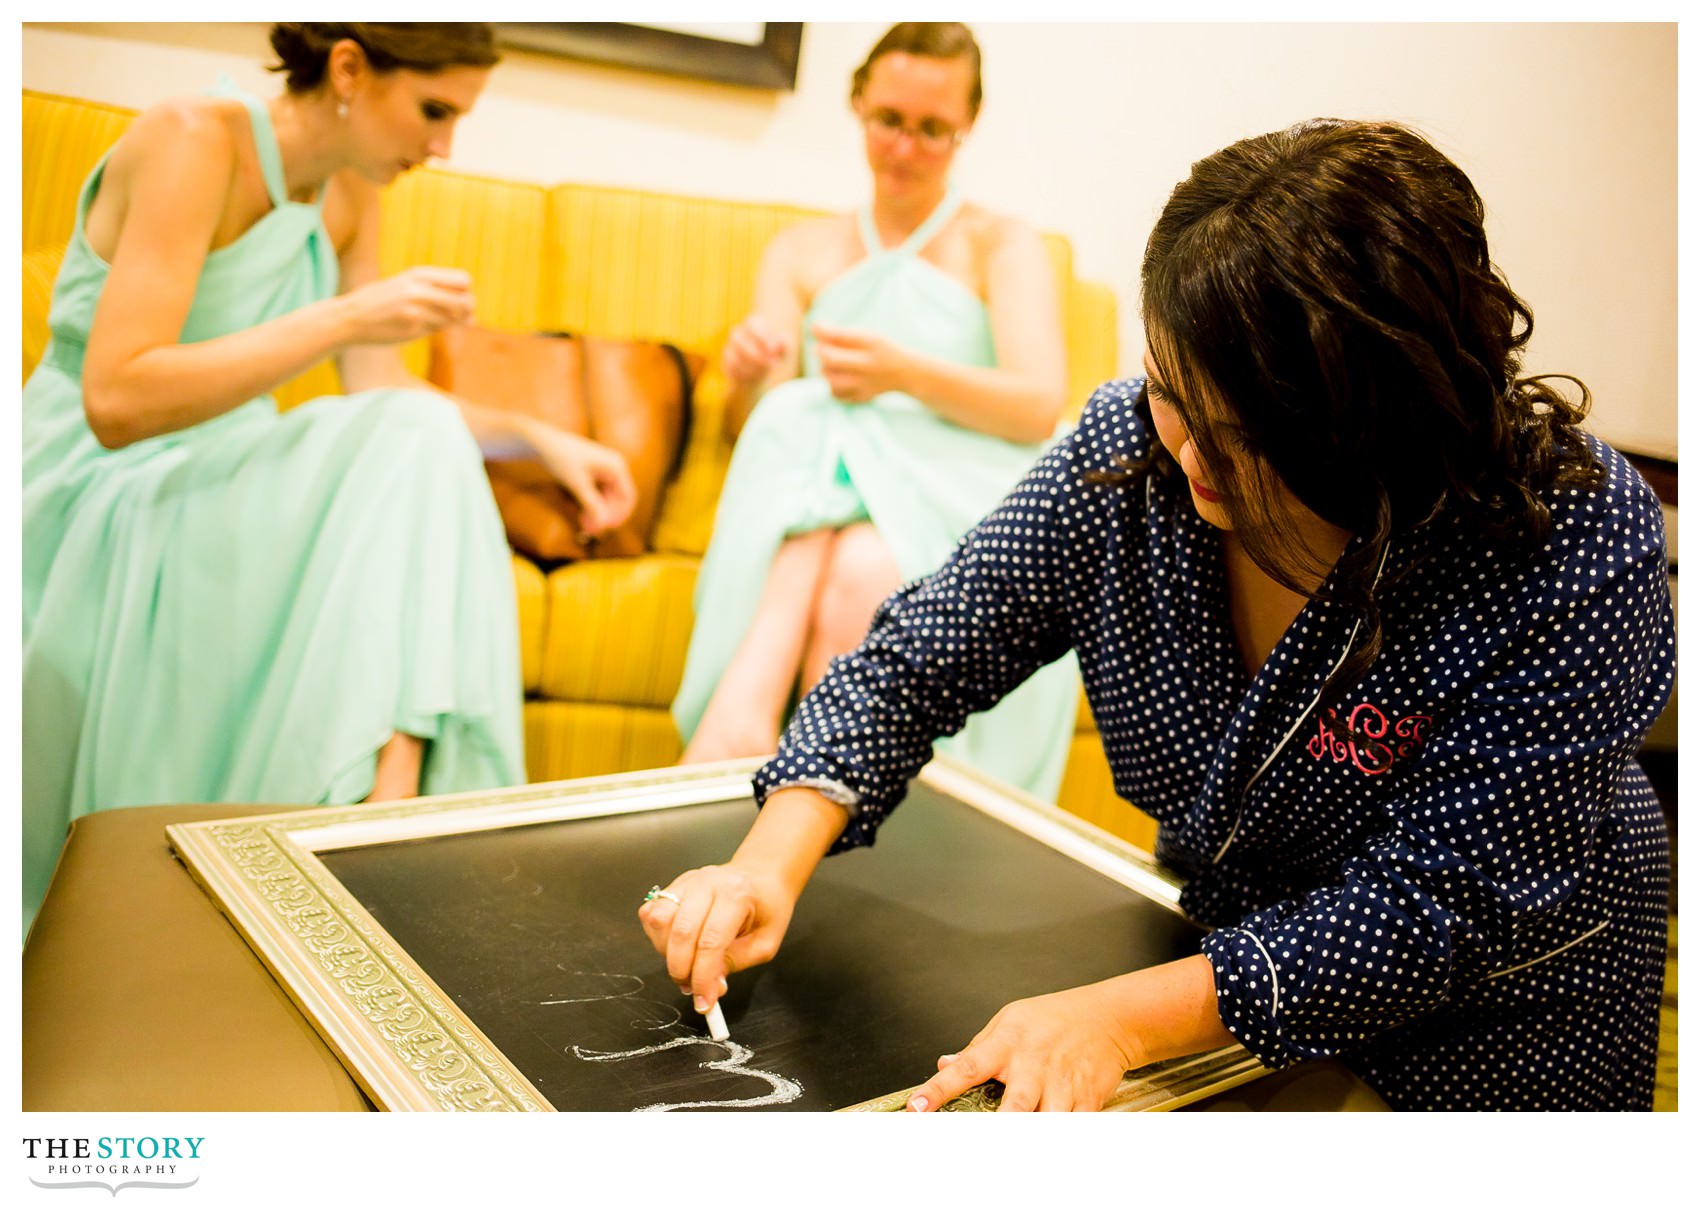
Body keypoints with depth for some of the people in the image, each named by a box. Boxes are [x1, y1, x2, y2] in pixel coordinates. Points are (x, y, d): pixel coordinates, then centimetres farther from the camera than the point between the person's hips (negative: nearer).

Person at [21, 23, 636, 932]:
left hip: (215, 486, 7)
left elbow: (380, 391, 8)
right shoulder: (197, 139, -17)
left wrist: (534, 437, -4)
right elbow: (116, 401, -27)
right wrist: (347, 318, -29)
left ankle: (393, 786, -30)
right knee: (414, 452, -28)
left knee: (421, 447, -22)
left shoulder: (347, 193, 6)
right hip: (91, 496, -7)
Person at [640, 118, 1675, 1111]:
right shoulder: (1133, 446, -19)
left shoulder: (1578, 547, -30)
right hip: (1223, 951, 3)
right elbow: (915, 666, -12)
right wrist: (769, 867, -25)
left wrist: (1120, 1019, -35)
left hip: (1490, 1039, -3)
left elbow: (1433, 911, -28)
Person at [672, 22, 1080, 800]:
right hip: (815, 499, 3)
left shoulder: (1003, 247, 12)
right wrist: (747, 383, -17)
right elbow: (757, 426, 10)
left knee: (863, 572, -36)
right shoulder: (800, 252, 21)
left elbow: (1041, 407, -7)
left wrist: (907, 373, -26)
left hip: (957, 503, -2)